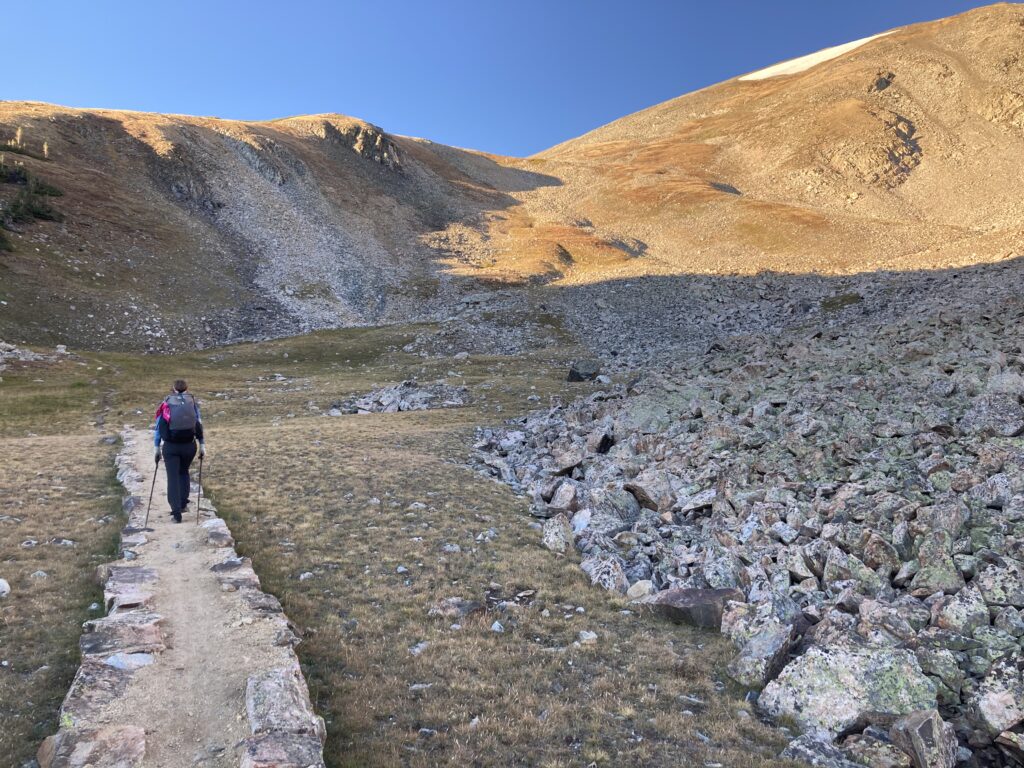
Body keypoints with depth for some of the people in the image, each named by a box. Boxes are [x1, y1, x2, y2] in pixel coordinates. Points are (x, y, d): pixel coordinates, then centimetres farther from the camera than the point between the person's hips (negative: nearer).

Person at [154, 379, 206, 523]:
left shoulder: (166, 403, 7)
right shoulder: (192, 402, 8)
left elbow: (158, 426, 6)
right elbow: (199, 424, 4)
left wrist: (156, 447, 10)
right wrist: (202, 445, 7)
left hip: (170, 446, -1)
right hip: (189, 445, 1)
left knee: (173, 477, 4)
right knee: (183, 472, 23)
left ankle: (176, 511, -3)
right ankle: (183, 503, 19)